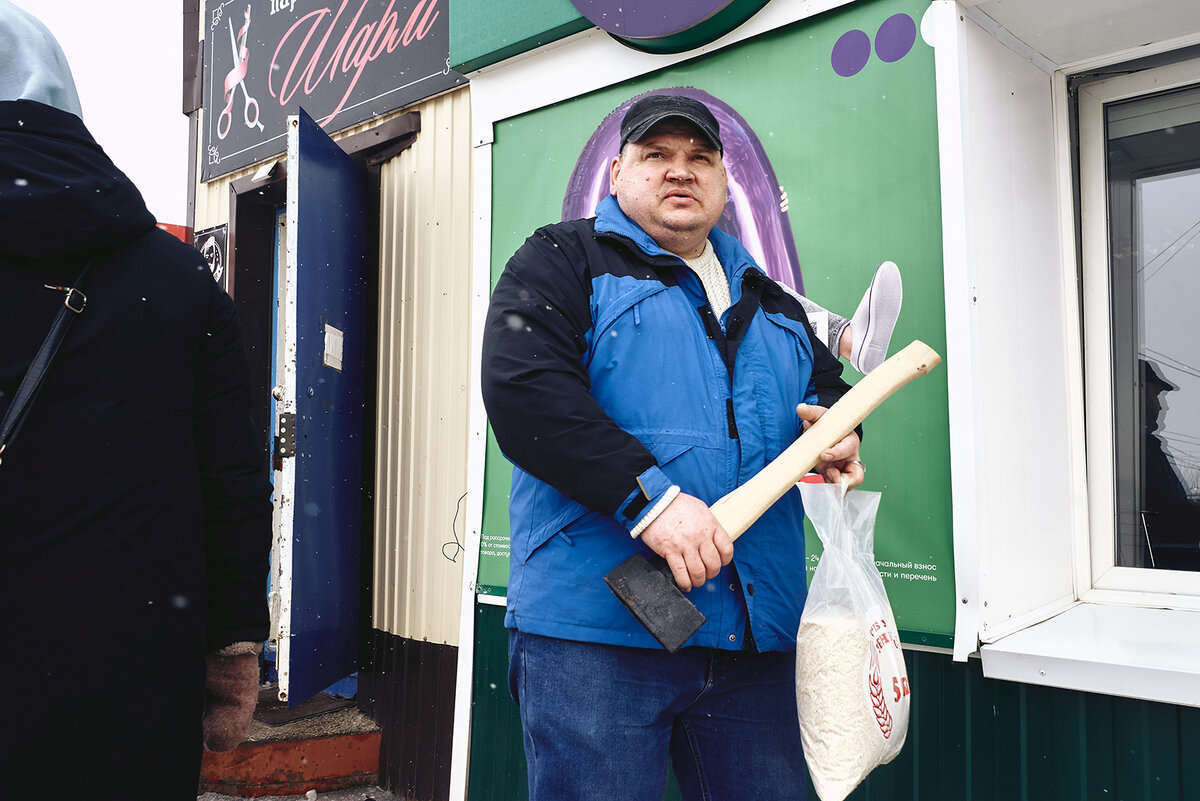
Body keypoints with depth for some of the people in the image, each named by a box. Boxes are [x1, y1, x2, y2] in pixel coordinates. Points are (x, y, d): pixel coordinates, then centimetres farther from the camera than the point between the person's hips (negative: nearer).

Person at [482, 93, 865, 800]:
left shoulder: (770, 302, 21)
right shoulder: (564, 260, 2)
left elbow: (831, 389, 31)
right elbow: (522, 389, -14)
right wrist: (648, 497, -23)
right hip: (597, 627, -5)